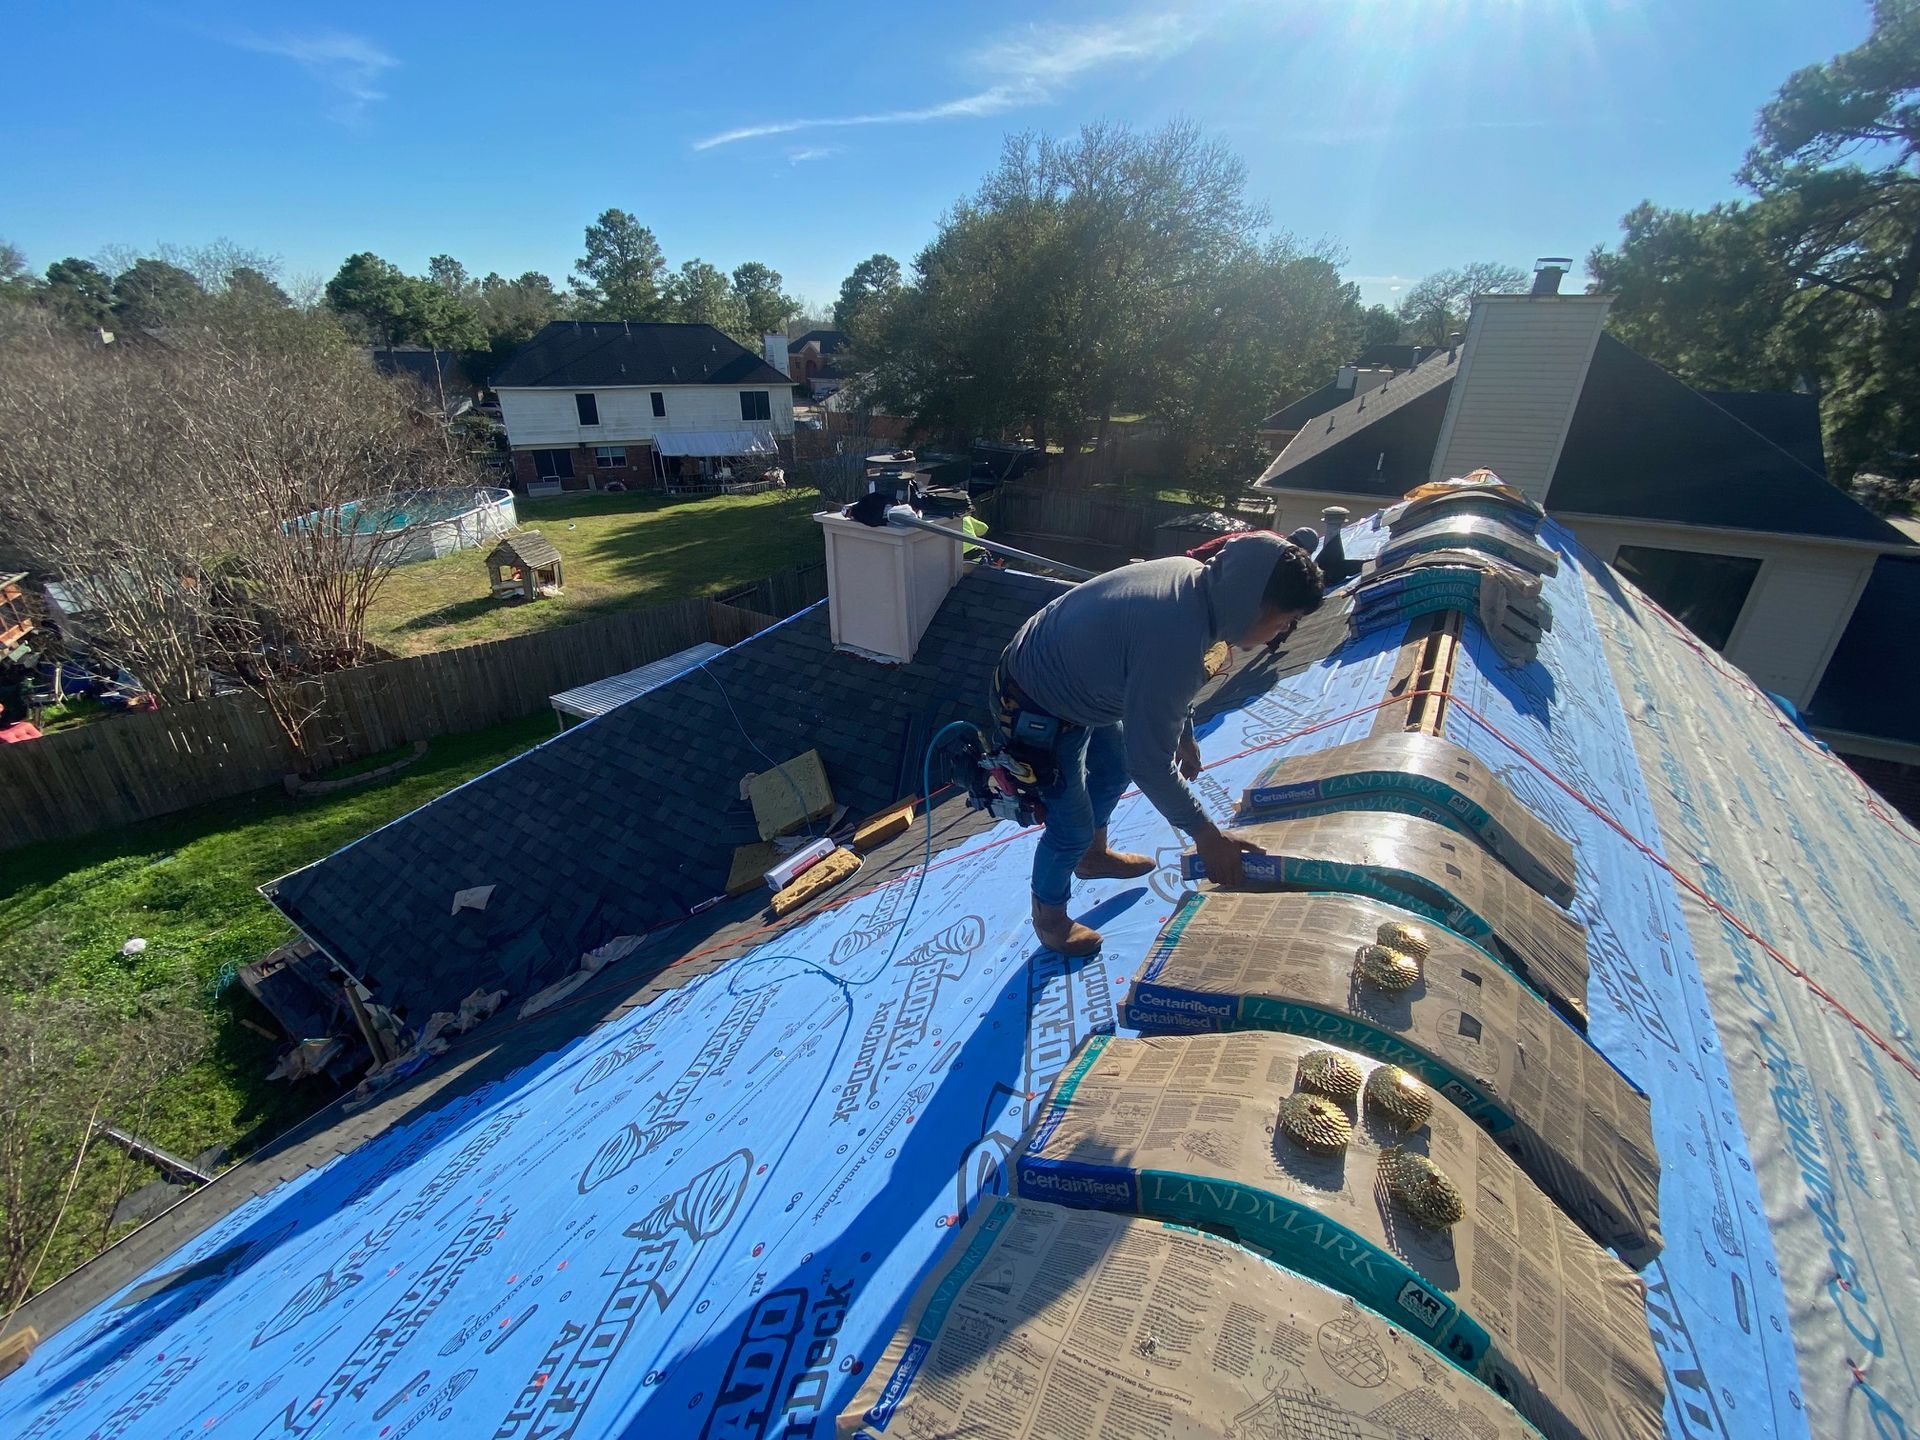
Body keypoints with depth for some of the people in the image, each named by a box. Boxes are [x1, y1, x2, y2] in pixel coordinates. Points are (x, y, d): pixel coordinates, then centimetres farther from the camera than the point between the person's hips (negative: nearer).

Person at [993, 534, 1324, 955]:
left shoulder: (1191, 574, -10)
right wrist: (1205, 834, -18)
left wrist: (1185, 735, 18)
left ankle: (1094, 856, 55)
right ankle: (1049, 915, 35)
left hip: (1067, 679, 10)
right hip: (1037, 713, -10)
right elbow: (1151, 764, -30)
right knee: (1073, 826, 5)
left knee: (1114, 768, 28)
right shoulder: (1176, 641, -38)